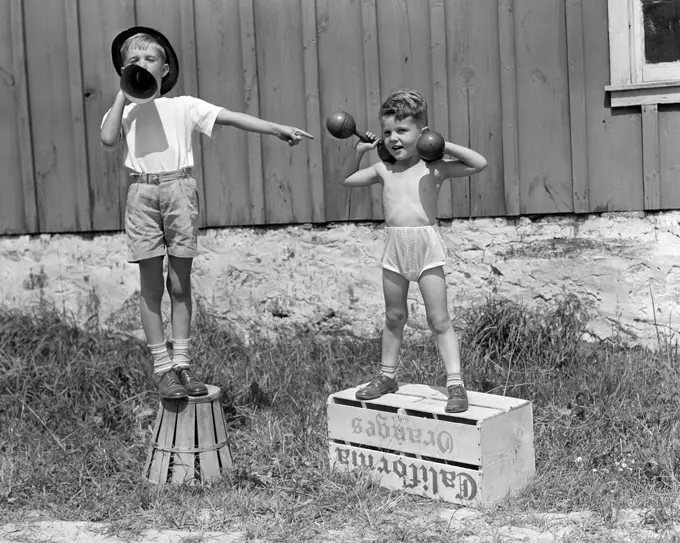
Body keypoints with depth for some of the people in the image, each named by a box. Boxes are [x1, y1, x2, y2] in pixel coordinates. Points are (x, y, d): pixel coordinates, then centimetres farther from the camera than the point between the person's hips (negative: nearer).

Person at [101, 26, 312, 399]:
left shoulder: (183, 106, 10)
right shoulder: (122, 112, 13)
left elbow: (231, 117, 1)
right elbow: (108, 139, -8)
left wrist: (278, 128, -8)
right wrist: (123, 95, 0)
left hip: (180, 190, 0)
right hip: (142, 194, 1)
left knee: (180, 282, 4)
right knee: (150, 284, 2)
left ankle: (181, 363, 12)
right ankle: (162, 368, 8)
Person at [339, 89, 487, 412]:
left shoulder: (434, 167, -3)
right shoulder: (383, 170, 9)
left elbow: (479, 164, -9)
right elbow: (346, 179, 22)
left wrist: (444, 146, -12)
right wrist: (358, 150, 9)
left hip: (426, 243, -4)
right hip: (394, 245, 4)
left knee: (439, 319, -4)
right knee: (394, 316, 16)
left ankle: (455, 383, -1)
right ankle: (387, 376, 29)